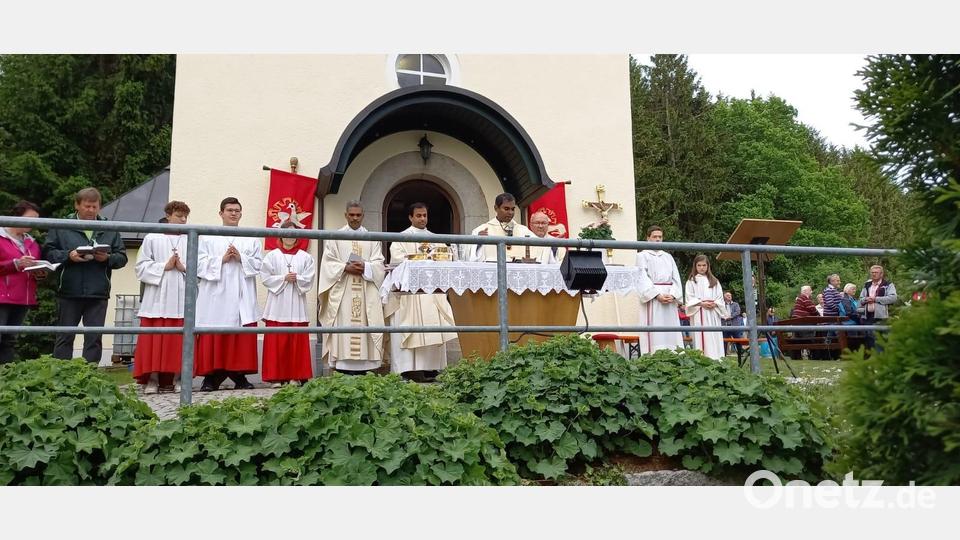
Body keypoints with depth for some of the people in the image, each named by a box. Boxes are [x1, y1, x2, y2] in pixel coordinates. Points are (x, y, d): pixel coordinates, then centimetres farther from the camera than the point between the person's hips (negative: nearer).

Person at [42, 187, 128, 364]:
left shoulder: (110, 229, 11)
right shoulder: (61, 226, 6)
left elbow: (122, 257, 8)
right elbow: (48, 252, 0)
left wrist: (108, 258, -11)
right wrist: (68, 256, -15)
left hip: (98, 294, 1)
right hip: (68, 292, -1)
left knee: (94, 338, 4)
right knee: (65, 336, 7)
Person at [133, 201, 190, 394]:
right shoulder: (152, 238, 6)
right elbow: (142, 266, 3)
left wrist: (184, 268, -11)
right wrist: (164, 266, -8)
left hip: (182, 298, 1)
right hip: (157, 298, -1)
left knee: (179, 340, 2)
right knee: (154, 340, 0)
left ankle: (178, 379, 8)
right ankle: (152, 379, 6)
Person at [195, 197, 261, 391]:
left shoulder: (251, 239, 15)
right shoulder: (207, 237, 10)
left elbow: (258, 264, 7)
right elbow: (200, 264, 2)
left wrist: (241, 258, -8)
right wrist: (221, 259, -9)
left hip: (242, 297, 1)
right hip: (216, 296, -1)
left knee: (242, 338, -1)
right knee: (213, 338, -3)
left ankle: (240, 376, 6)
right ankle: (211, 377, 3)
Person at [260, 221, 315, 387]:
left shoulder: (305, 257, 9)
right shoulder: (272, 255, 6)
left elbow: (309, 279, 2)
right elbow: (266, 278, -2)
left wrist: (297, 279, -14)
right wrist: (284, 278, -11)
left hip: (297, 305, 1)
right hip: (277, 305, -1)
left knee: (297, 341, 1)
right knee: (277, 342, -2)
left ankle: (295, 376, 7)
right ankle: (276, 377, 4)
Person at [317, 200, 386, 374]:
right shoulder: (335, 237, 9)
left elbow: (378, 264, 6)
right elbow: (328, 263, 1)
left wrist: (365, 267, -13)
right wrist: (346, 268, -14)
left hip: (366, 293, 2)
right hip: (342, 293, -2)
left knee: (364, 326, -2)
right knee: (343, 326, -7)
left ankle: (363, 368, 2)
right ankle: (342, 370, -4)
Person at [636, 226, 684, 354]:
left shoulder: (668, 256, 20)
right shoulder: (642, 255, 6)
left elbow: (676, 278, 11)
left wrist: (673, 295, -7)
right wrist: (657, 295, -17)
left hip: (670, 300, 5)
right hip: (652, 299, -5)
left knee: (672, 334, 0)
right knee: (655, 335, -10)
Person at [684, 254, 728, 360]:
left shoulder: (714, 281, 17)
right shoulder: (691, 281, 7)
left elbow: (720, 297, 12)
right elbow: (689, 298, -1)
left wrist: (715, 304, -9)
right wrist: (702, 303, -14)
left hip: (713, 313, 3)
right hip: (699, 313, -3)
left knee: (714, 338, -1)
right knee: (701, 337, -9)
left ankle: (715, 359, 0)